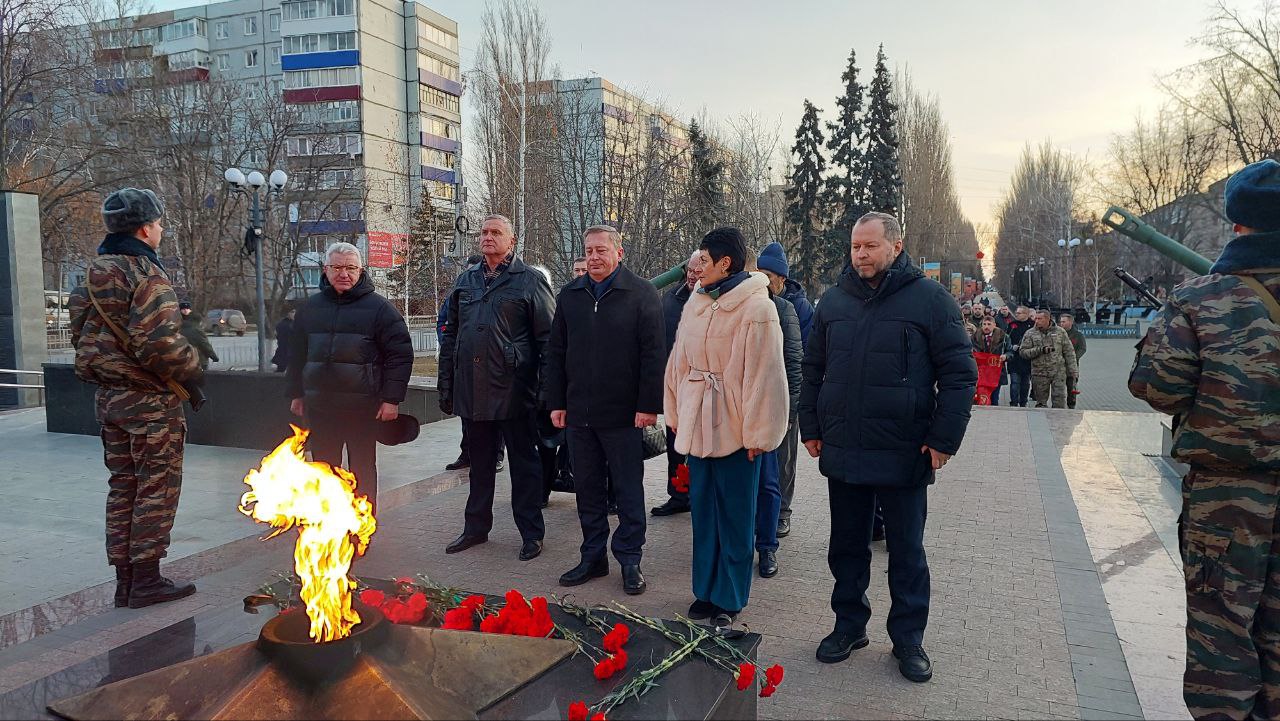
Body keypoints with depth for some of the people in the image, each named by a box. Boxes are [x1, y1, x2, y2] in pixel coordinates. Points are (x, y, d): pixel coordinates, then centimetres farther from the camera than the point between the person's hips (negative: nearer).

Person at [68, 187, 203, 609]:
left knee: (122, 487, 14)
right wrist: (193, 369, -10)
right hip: (150, 400, -9)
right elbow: (158, 344, -25)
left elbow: (81, 335, 16)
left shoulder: (94, 275, 11)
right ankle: (146, 581, 7)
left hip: (108, 397, 9)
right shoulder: (147, 276, -17)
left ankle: (125, 581, 21)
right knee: (156, 490, 1)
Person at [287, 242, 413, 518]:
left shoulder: (379, 307, -3)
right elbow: (296, 354, 20)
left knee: (362, 473, 6)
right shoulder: (311, 307, 11)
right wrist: (296, 394, 15)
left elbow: (400, 354, -7)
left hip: (362, 408, -4)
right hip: (319, 406, 4)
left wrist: (392, 399, -12)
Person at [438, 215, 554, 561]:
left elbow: (547, 337, -5)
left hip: (513, 390, -5)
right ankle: (476, 527, 29)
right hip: (472, 390, 5)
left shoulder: (530, 281, -2)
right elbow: (450, 335, 17)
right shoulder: (466, 280, 14)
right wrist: (446, 384, 12)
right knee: (479, 462, 16)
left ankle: (531, 533, 16)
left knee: (524, 462, 5)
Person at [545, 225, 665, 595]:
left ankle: (630, 560, 17)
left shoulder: (641, 293, -4)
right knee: (587, 488, 13)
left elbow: (653, 353, -8)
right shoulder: (570, 295, 10)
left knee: (628, 490, 5)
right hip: (578, 412, 5)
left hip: (623, 413, -4)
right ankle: (593, 557, 25)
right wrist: (557, 403, 8)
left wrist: (649, 405, -13)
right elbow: (556, 353, 13)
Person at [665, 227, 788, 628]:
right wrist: (675, 414, 11)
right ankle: (706, 590, 27)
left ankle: (728, 601, 17)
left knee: (734, 518, 5)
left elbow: (764, 374, -15)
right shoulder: (696, 303, 9)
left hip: (735, 428, -7)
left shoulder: (756, 307, -13)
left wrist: (757, 433, -15)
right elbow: (679, 362, 13)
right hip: (698, 425, 7)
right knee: (702, 512, 14)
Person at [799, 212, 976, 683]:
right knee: (846, 546, 14)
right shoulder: (835, 299, 7)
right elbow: (813, 369, 14)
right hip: (842, 451, 4)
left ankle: (908, 638, 24)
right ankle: (849, 626, 30)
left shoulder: (929, 298, -5)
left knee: (906, 550, 9)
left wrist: (944, 439, -11)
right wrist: (811, 428, 9)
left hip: (904, 455, -3)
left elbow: (959, 373, -6)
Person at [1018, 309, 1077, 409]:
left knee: (1060, 400, -5)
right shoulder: (1030, 334, 3)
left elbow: (1069, 352, 9)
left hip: (1059, 372, 0)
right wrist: (1040, 350, -16)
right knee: (1041, 402, 7)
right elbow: (1022, 352, -3)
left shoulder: (1060, 332, 6)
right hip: (1039, 373, 0)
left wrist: (1073, 371, 5)